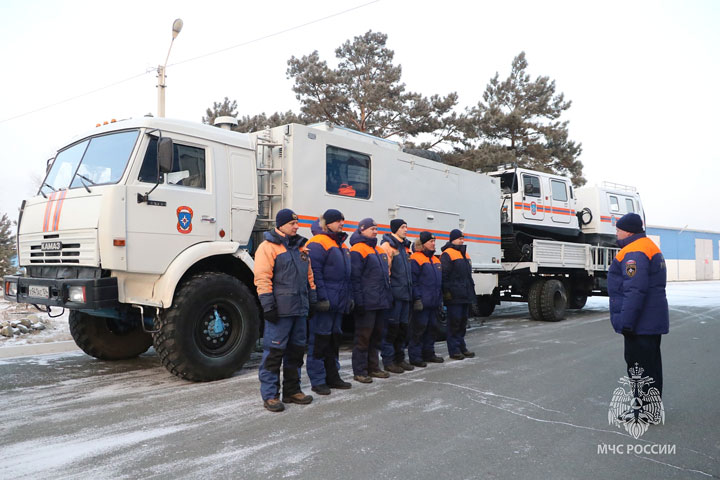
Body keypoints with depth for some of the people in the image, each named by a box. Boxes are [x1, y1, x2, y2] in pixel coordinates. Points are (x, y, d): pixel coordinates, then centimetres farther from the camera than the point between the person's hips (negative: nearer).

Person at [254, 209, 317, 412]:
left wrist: (312, 300, 17)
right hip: (279, 311, -8)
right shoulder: (268, 247, -6)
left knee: (296, 350, 14)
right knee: (274, 352, -3)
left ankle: (292, 390, 26)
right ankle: (270, 395, 6)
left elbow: (309, 276, 21)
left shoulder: (300, 247, 17)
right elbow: (262, 279, -13)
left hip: (300, 310, 8)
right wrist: (268, 305, -17)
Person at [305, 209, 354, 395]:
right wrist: (322, 298, -21)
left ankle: (332, 376, 28)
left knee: (334, 339, 16)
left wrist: (349, 296, 20)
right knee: (320, 340, -2)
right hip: (324, 303, -9)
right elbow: (315, 273, -18)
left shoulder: (341, 244, 18)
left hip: (338, 303, 9)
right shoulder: (318, 243, -12)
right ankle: (317, 381, 6)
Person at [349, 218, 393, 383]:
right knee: (363, 337, -2)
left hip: (380, 301, 9)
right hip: (366, 303, -9)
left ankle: (373, 367, 26)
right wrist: (359, 301, -19)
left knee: (376, 335, 15)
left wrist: (388, 296, 18)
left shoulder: (378, 251, 17)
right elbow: (355, 278, -16)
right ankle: (359, 371, 7)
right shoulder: (357, 250, -10)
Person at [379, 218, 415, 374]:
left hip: (405, 294, 8)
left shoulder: (404, 247, 17)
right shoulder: (387, 246, -9)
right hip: (394, 294, -8)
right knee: (391, 327, -3)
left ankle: (399, 358, 24)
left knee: (403, 327, 13)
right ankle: (388, 361, 6)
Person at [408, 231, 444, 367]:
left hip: (434, 302, 9)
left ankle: (428, 353, 27)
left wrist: (440, 298, 19)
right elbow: (413, 281, -15)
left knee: (432, 327, 15)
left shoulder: (435, 259, 17)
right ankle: (415, 356, 4)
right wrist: (417, 298, -19)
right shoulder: (415, 259, -10)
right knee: (419, 328, -4)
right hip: (422, 302, -8)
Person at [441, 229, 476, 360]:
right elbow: (444, 275, -15)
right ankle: (454, 350, 3)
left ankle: (461, 347, 23)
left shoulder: (464, 254, 20)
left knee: (463, 322, 14)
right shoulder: (447, 254, -9)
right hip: (454, 296, -9)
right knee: (454, 322, -4)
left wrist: (471, 288, 21)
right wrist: (446, 292, -19)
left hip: (465, 295, 9)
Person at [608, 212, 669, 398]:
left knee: (639, 368, -5)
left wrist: (626, 323, -24)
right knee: (651, 366, 19)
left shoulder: (635, 252, -18)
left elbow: (635, 290, -27)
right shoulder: (650, 247, 18)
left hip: (640, 325, -11)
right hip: (653, 323, 11)